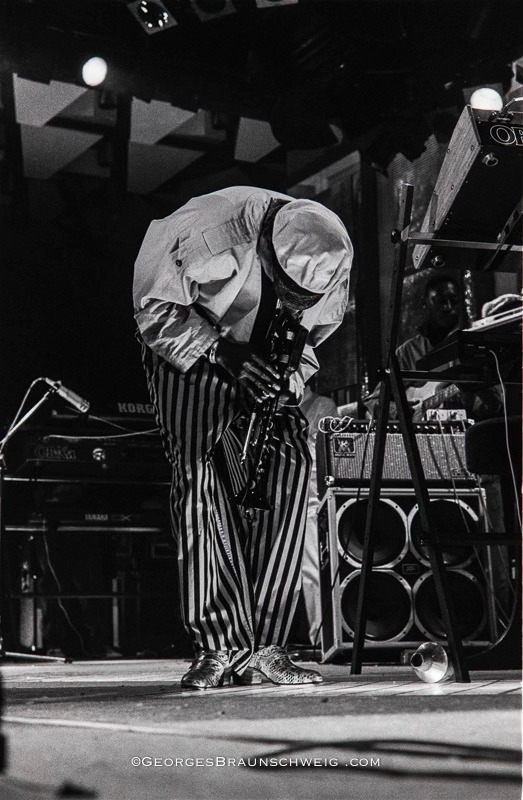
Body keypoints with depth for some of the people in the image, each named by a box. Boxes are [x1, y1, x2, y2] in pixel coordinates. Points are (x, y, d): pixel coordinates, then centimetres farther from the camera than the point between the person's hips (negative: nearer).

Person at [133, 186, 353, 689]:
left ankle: (263, 647, -13)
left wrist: (287, 380, -17)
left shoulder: (332, 257, -17)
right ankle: (218, 647, -15)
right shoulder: (208, 230, -31)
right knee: (198, 479, -19)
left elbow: (310, 331, 1)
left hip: (262, 363, 3)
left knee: (289, 466, -16)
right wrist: (222, 353, -31)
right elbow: (155, 309, -21)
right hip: (186, 349, -3)